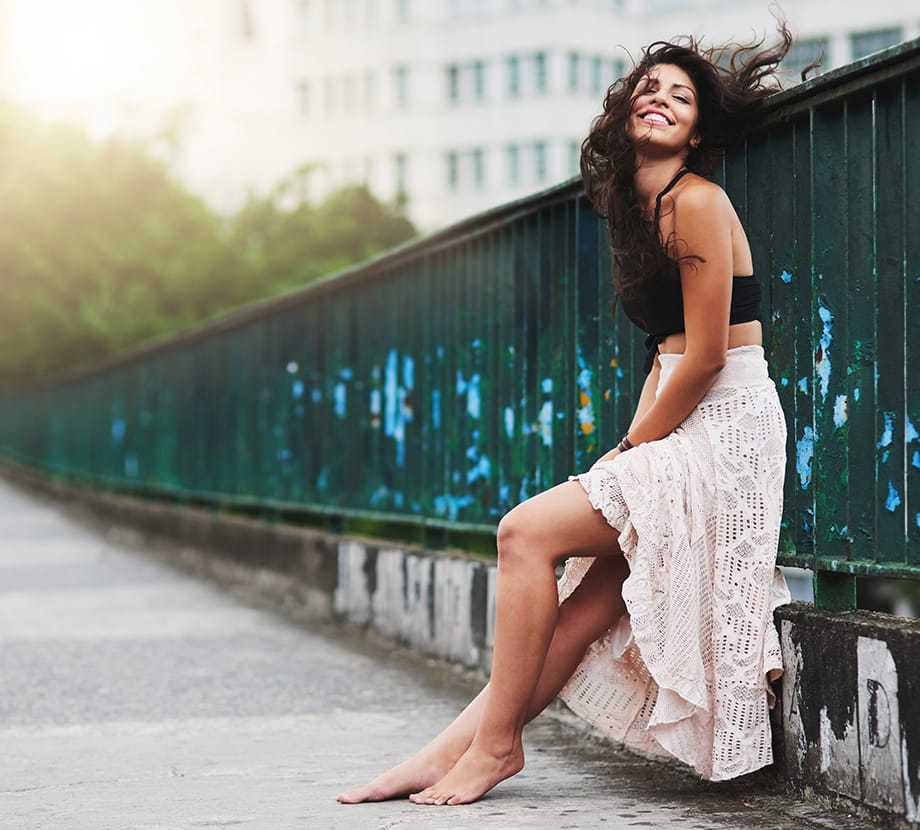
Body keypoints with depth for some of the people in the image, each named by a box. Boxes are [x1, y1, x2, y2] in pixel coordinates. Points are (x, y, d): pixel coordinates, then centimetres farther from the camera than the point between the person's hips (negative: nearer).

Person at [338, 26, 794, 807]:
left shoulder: (696, 202, -12)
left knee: (528, 531, -13)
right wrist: (633, 444, 6)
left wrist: (634, 449, -5)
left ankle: (493, 744, -5)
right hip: (681, 435, 8)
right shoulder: (643, 209, 18)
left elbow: (706, 357, -15)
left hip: (723, 433, -8)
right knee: (588, 607, 2)